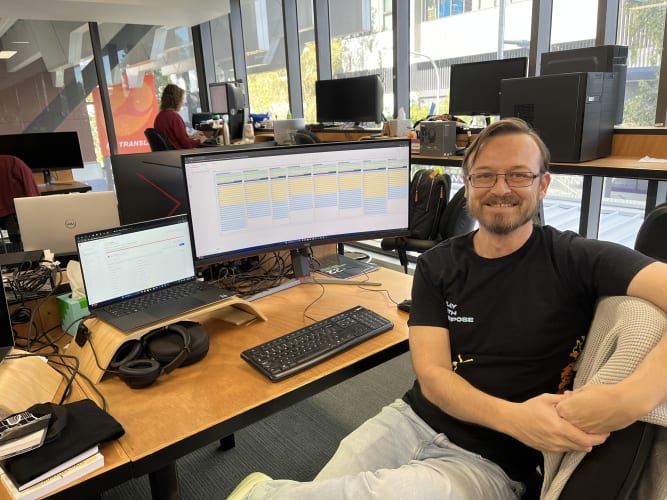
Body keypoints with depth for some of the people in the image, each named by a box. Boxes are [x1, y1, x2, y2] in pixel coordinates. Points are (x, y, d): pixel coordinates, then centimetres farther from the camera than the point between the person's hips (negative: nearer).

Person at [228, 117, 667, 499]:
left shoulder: (577, 261, -8)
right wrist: (513, 417, -25)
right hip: (413, 421, 3)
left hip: (492, 460, -2)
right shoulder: (437, 266, 0)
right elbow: (432, 374, -7)